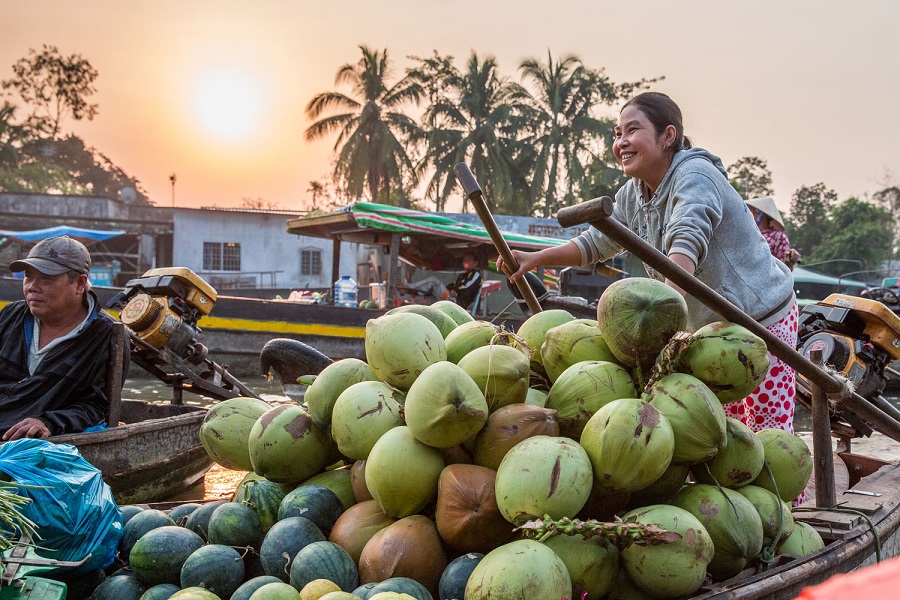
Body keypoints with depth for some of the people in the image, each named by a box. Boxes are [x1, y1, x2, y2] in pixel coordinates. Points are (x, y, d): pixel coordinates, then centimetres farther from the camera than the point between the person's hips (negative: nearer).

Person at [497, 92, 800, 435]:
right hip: (710, 328, 8)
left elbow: (687, 243, -41)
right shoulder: (632, 195, 3)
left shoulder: (694, 176, -24)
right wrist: (536, 259, -3)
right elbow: (598, 242, 12)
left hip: (762, 316, -8)